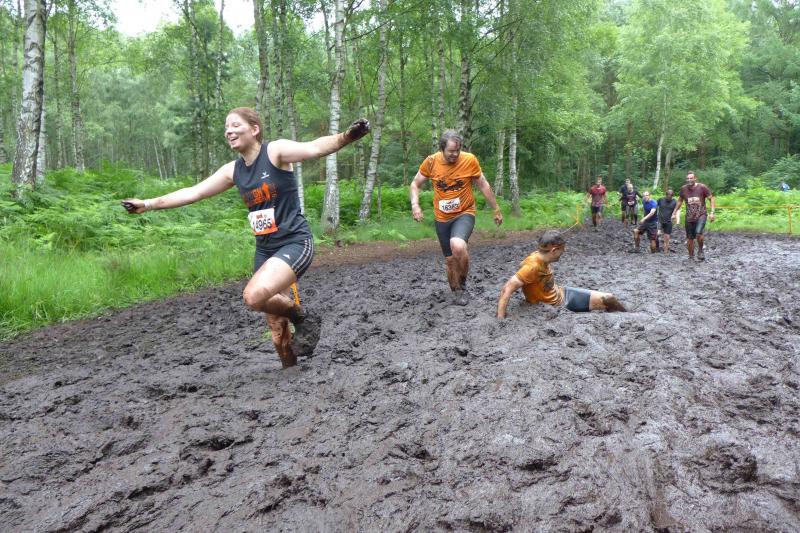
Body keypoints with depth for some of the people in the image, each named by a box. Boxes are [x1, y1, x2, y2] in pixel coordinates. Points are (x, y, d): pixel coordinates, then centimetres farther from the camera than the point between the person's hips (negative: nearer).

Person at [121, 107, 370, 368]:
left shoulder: (276, 151, -10)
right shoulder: (233, 170, 8)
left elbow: (314, 148, -28)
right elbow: (193, 192, 14)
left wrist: (345, 137, -47)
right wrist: (148, 204, 13)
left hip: (295, 242, -7)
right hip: (265, 249, 7)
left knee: (255, 296, -29)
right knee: (275, 323, 9)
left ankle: (302, 317, -2)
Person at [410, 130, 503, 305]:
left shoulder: (470, 160, -12)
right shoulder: (431, 161, -9)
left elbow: (483, 185, 1)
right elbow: (415, 184, 3)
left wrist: (496, 210, 7)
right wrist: (415, 205, -14)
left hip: (464, 214, -3)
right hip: (442, 218, 3)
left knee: (458, 246, -31)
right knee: (450, 259, 9)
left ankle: (463, 284, -6)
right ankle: (458, 292, 34)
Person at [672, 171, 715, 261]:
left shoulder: (702, 187, -9)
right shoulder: (683, 189, 0)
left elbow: (711, 198, -2)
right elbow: (680, 201, 16)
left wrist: (712, 212, -9)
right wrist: (674, 212, 16)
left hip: (701, 215, -3)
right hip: (689, 217, 3)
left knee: (698, 233, -25)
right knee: (690, 238, 7)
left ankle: (700, 251, -1)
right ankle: (691, 257, 23)